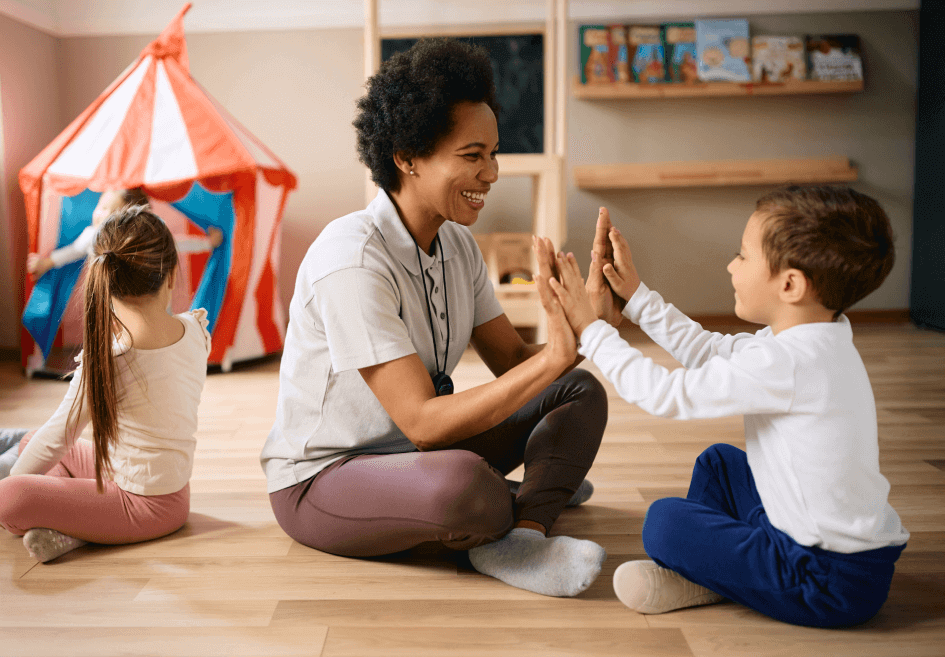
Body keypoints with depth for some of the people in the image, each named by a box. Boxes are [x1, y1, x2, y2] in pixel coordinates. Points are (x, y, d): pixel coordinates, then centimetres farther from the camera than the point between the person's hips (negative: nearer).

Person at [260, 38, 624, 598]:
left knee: (581, 391, 1)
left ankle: (520, 535, -17)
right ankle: (534, 507, -7)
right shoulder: (354, 261, -27)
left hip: (416, 448, 9)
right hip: (322, 480, -8)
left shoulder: (457, 244, 1)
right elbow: (422, 421, -31)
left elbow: (511, 360, 0)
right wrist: (554, 356, -33)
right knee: (463, 485, -40)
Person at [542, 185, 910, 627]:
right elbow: (711, 352, 11)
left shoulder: (785, 363, -28)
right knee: (718, 462, 23)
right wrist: (636, 296, 12)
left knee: (663, 522, -11)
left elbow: (666, 395, -21)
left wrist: (589, 329, -10)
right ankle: (694, 566, 13)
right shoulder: (818, 338, 1)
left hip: (834, 585, -9)